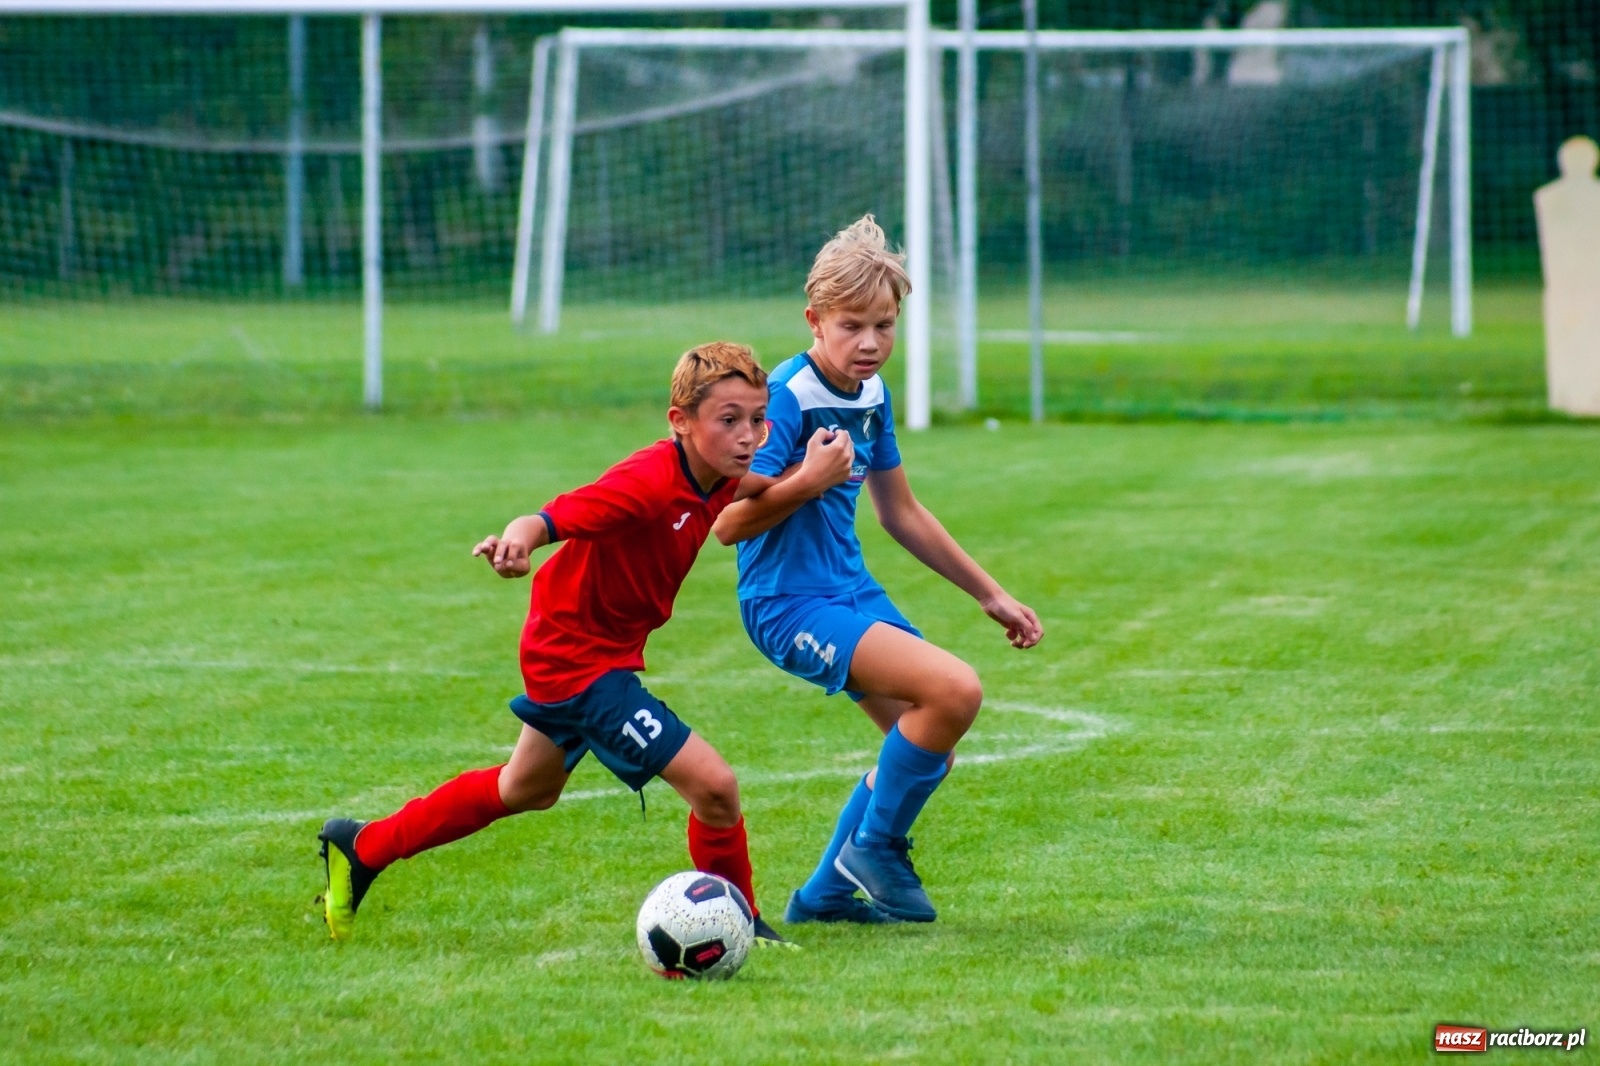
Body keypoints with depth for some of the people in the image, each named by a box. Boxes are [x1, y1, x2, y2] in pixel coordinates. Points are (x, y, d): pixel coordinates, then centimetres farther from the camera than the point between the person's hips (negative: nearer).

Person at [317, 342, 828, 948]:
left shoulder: (725, 482, -7)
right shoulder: (650, 481, -32)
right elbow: (560, 515, -46)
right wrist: (520, 536, -68)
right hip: (577, 655, -10)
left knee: (526, 790, 30)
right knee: (713, 784, -16)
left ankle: (361, 848, 45)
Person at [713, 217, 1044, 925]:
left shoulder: (871, 397, 8)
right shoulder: (788, 397, -18)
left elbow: (902, 514, 20)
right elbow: (728, 523, -21)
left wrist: (990, 595, 23)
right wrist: (809, 480, -30)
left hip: (852, 593, 10)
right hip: (789, 603, -10)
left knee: (928, 747, 16)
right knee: (955, 689, -24)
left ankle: (828, 894, 29)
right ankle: (876, 845, -5)